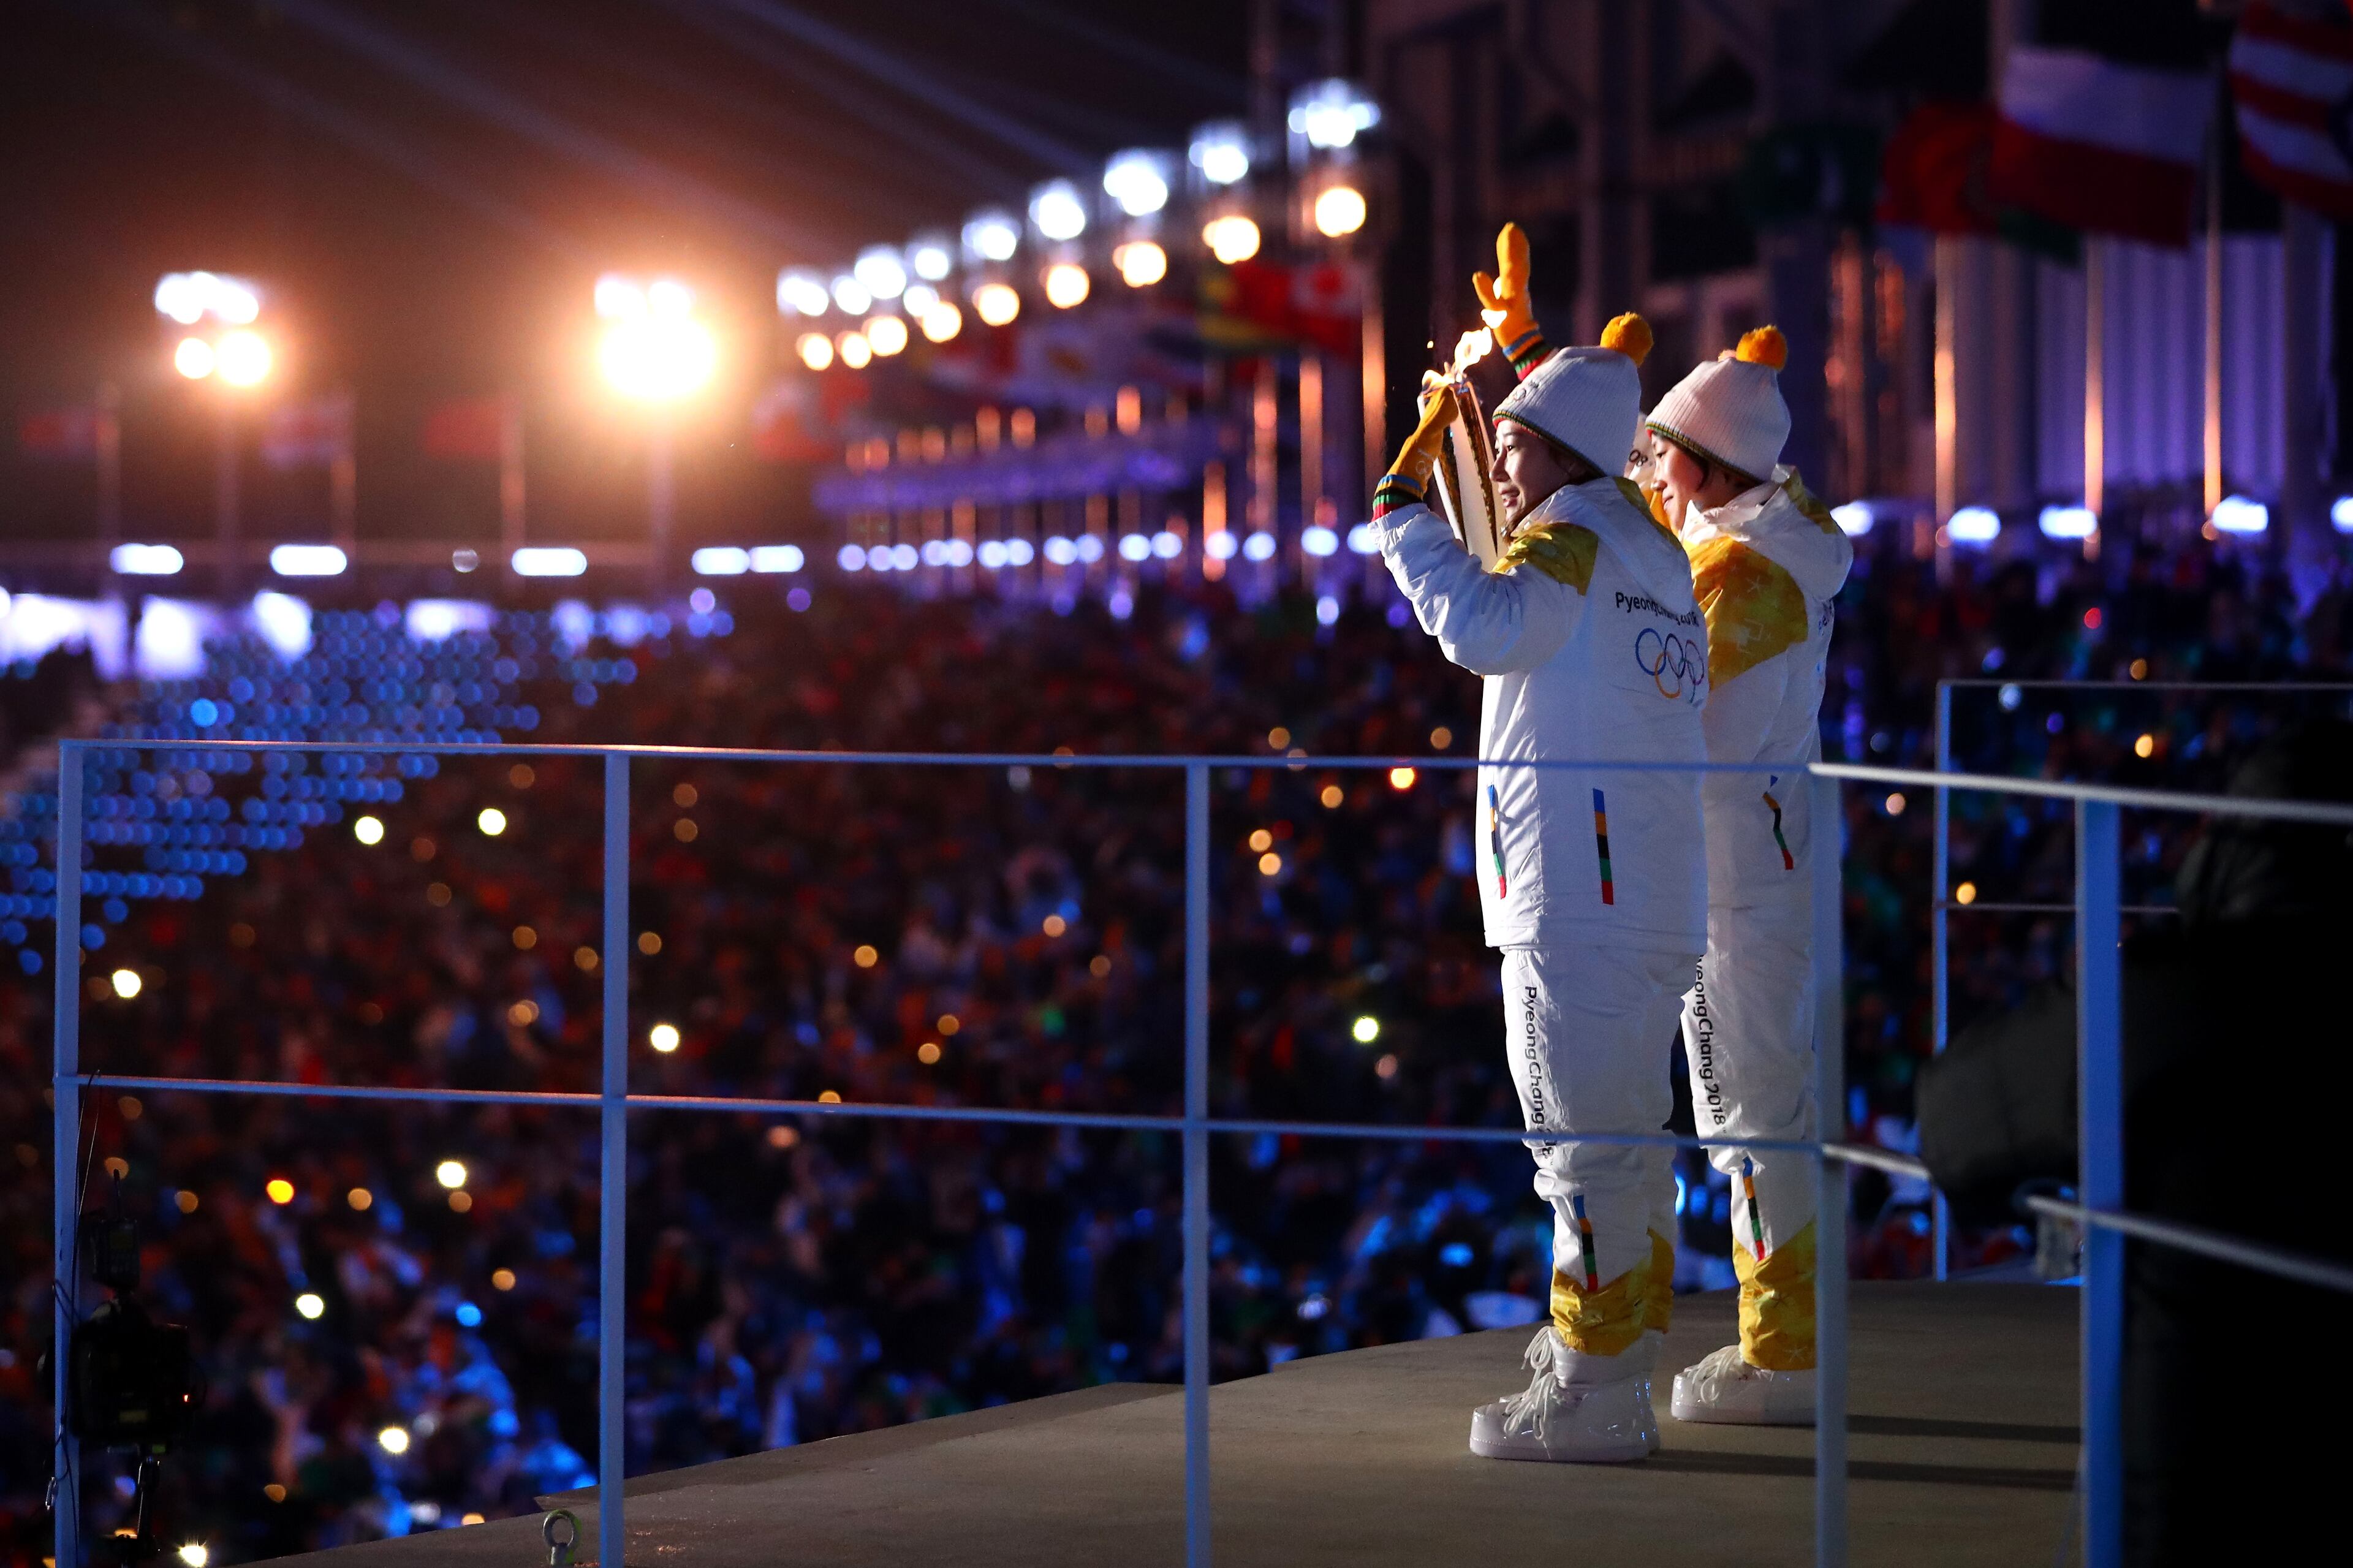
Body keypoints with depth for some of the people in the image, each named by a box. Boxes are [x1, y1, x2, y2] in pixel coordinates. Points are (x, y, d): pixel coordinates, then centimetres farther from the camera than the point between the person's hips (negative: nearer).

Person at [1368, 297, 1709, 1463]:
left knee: (1582, 1138, -7)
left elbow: (1489, 630, -25)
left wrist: (1404, 514, -14)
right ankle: (1617, 1360, 20)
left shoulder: (1575, 527, -8)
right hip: (1655, 897, 9)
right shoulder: (1653, 549, 19)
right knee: (1627, 1134, 14)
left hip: (1575, 894, -9)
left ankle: (1592, 1393, -6)